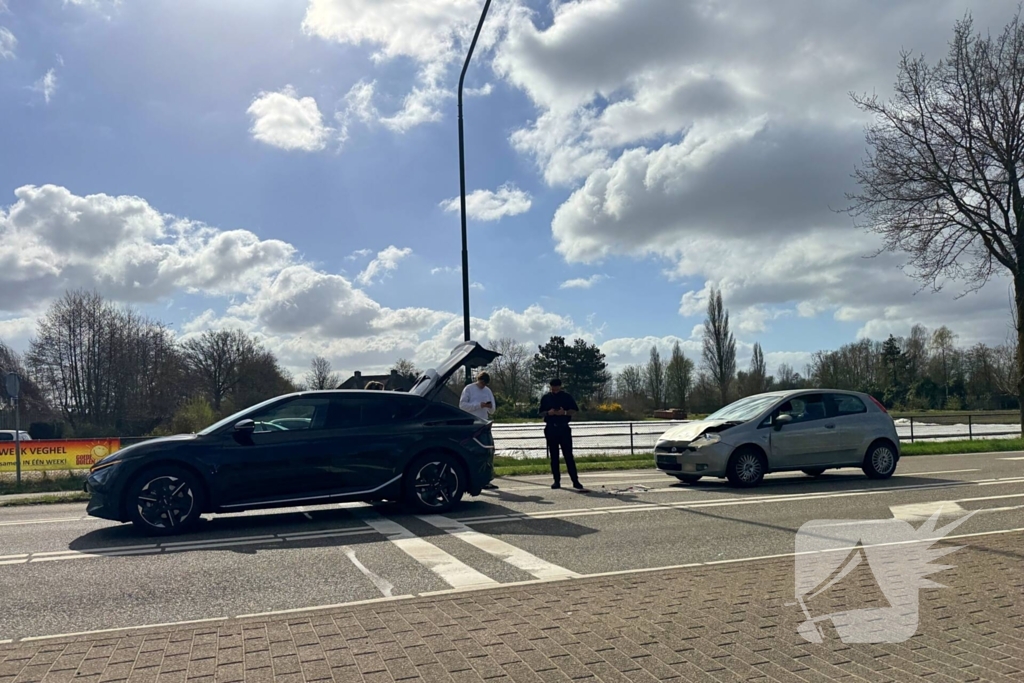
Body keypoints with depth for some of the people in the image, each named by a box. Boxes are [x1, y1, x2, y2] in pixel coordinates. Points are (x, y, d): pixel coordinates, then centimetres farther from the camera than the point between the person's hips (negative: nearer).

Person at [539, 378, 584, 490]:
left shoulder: (566, 396, 2)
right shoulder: (545, 398, 6)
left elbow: (575, 410, 2)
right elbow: (541, 413, 9)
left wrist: (565, 412, -17)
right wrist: (548, 412, -13)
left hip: (564, 428, -2)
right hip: (551, 429, 2)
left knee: (568, 455, -4)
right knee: (554, 456, 4)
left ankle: (575, 481, -3)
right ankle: (557, 481, 10)